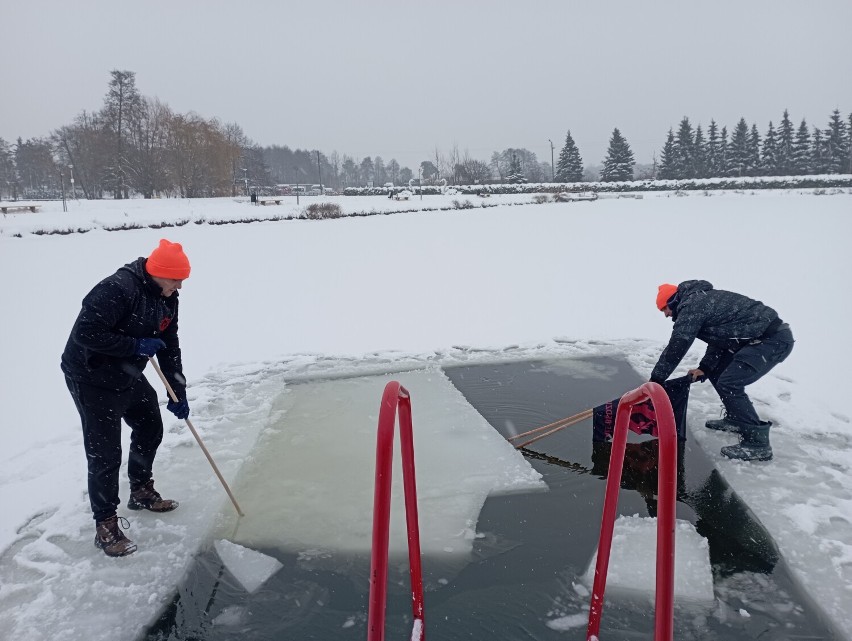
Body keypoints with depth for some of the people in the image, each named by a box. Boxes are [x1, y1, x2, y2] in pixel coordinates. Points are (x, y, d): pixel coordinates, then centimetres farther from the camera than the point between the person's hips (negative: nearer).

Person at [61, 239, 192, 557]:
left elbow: (170, 348, 4)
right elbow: (86, 332, -32)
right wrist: (135, 345, -27)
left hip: (128, 376, 9)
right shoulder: (116, 289, -28)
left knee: (150, 430, 19)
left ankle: (141, 491, 40)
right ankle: (105, 525, 10)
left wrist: (178, 394, 3)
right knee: (105, 454, -5)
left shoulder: (166, 298, -1)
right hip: (91, 380, -9)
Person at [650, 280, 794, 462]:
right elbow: (718, 337, 20)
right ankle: (735, 419, 29)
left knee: (729, 384, -15)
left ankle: (757, 442, -9)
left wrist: (655, 379, -6)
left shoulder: (691, 306, -13)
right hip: (767, 336, 11)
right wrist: (704, 368, 10)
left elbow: (675, 348, -14)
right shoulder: (702, 299, 17)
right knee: (716, 371, 17)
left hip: (774, 339, -11)